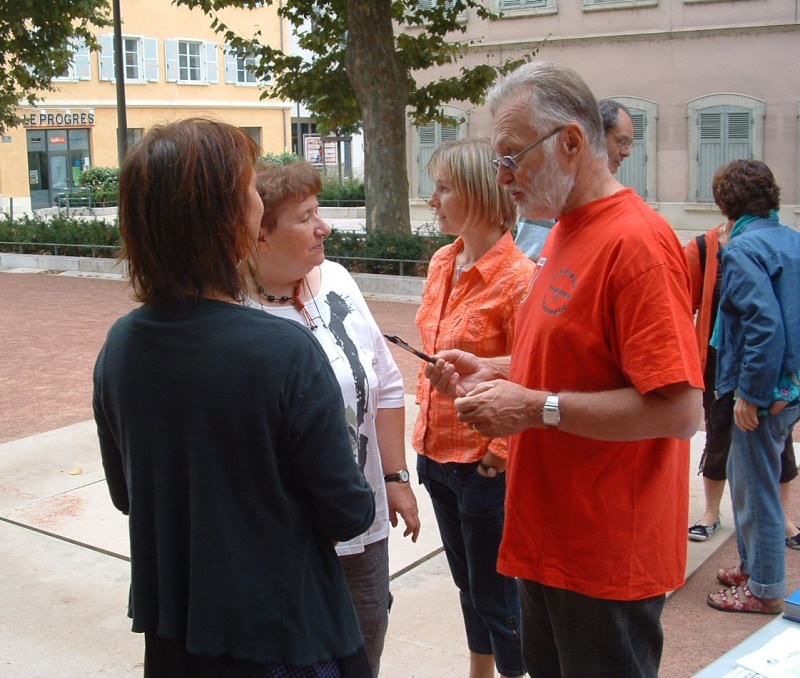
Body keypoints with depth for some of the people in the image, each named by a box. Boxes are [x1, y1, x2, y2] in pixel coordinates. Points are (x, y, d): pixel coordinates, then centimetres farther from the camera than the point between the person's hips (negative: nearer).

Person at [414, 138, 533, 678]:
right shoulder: (442, 264, 5)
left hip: (485, 465, -8)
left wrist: (498, 455, -15)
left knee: (497, 596, 8)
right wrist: (426, 425, 12)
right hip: (437, 452, 8)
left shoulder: (518, 278, -19)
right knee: (468, 582, 24)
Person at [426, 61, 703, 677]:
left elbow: (680, 410, -26)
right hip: (549, 537, 9)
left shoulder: (636, 241, -21)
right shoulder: (565, 233, 10)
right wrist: (490, 370, 6)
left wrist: (537, 407, -23)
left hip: (607, 556, -9)